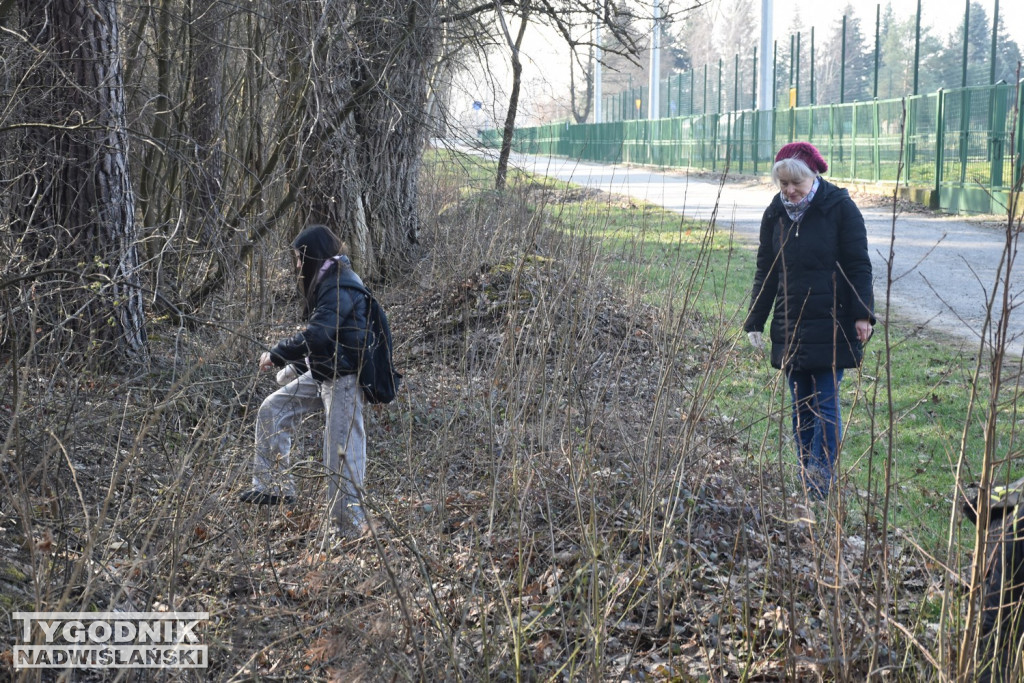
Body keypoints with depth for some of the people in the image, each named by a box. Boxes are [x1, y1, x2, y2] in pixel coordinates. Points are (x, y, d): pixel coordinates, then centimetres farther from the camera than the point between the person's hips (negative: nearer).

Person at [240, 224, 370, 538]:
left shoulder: (340, 287, -18)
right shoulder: (328, 282, 15)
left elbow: (317, 335, -27)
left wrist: (277, 355, -17)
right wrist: (293, 367, 15)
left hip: (344, 378, -11)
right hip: (322, 374, 11)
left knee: (342, 454, -8)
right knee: (272, 410, 10)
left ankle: (351, 529, -3)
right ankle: (275, 487, 15)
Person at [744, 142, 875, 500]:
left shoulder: (839, 208, -6)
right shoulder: (775, 214, 7)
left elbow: (858, 265, -5)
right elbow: (765, 270, 12)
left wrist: (862, 314, -11)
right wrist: (755, 322, 9)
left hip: (831, 326, -5)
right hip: (790, 327, 5)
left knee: (825, 404, -6)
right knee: (800, 407, 7)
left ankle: (821, 480, -5)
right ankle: (808, 484, 13)